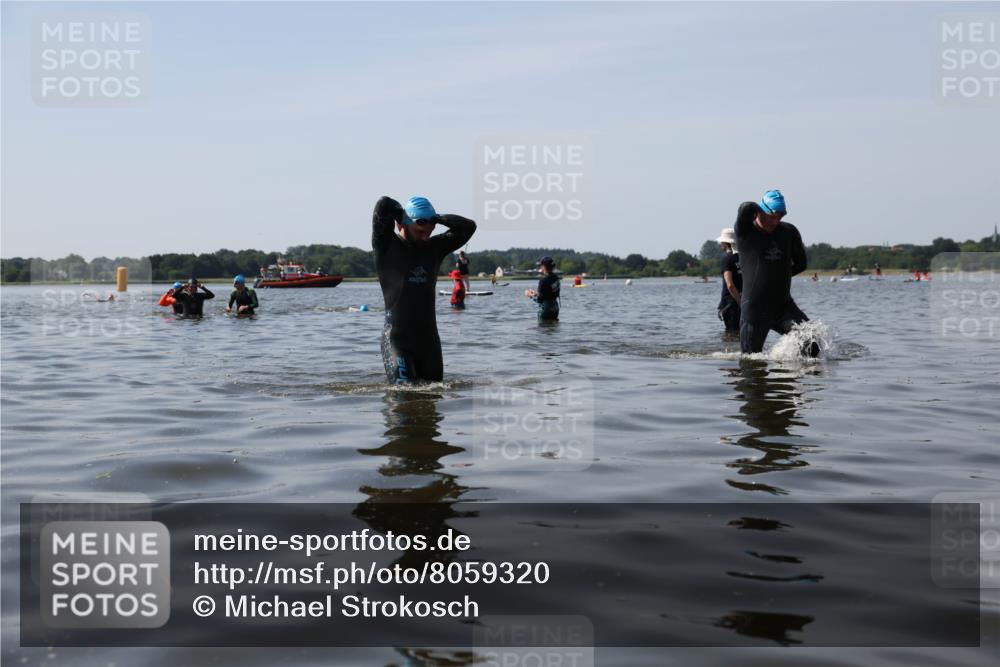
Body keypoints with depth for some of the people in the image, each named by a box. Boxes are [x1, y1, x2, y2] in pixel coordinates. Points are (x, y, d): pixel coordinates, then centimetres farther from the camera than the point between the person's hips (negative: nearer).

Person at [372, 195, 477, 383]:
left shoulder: (434, 247, 12)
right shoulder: (386, 245, -2)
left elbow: (468, 227, 9)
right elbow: (383, 205, -16)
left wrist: (436, 218, 1)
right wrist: (402, 213, 2)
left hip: (429, 338, 5)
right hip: (397, 338, -5)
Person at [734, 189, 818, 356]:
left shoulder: (789, 232, 6)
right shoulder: (745, 231, -6)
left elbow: (800, 264, 17)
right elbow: (747, 208, -27)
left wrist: (777, 275, 9)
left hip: (784, 305, 4)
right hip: (754, 307, -3)